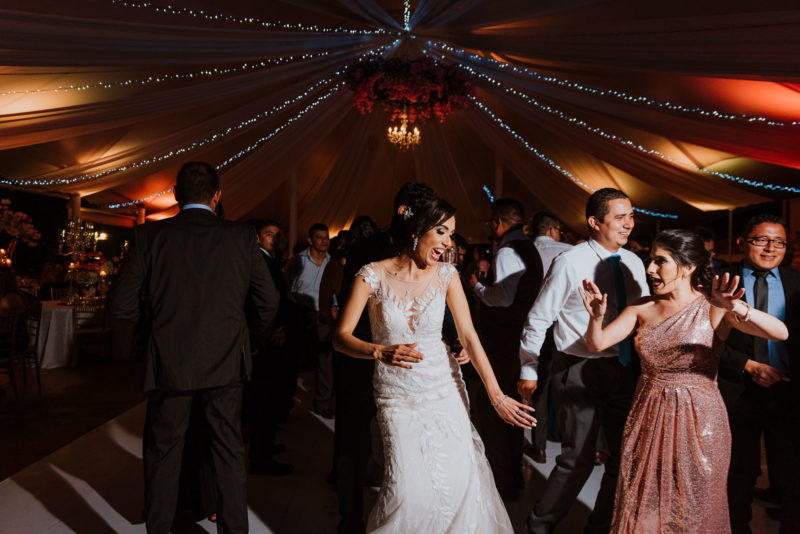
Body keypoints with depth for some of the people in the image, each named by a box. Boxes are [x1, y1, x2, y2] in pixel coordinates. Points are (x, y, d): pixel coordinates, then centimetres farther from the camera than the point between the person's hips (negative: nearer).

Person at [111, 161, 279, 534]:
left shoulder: (149, 235, -6)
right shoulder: (241, 237, -5)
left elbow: (121, 306, -4)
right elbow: (270, 301, 0)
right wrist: (253, 337, 18)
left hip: (169, 364, 0)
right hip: (225, 363, 1)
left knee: (162, 455, 16)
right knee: (229, 453, 14)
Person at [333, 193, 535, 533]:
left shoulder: (446, 274, -3)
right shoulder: (374, 275, -10)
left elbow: (468, 335, -5)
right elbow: (340, 337, -11)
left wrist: (497, 396, -9)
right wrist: (381, 352, -29)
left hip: (444, 389, 3)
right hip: (397, 398, -2)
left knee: (456, 482, 0)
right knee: (410, 489, -9)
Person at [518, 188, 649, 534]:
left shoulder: (633, 263, 4)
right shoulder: (570, 263, -13)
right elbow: (538, 319, -8)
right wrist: (528, 370, -6)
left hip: (624, 370, 6)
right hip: (579, 372, -6)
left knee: (625, 456, 15)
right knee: (578, 459, -1)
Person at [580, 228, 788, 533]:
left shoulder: (713, 308, -9)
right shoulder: (643, 308, 1)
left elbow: (781, 332, -22)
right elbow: (597, 344, -6)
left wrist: (737, 308, -39)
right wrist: (596, 317, -26)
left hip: (697, 419, -3)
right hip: (649, 417, 3)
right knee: (642, 508, 15)